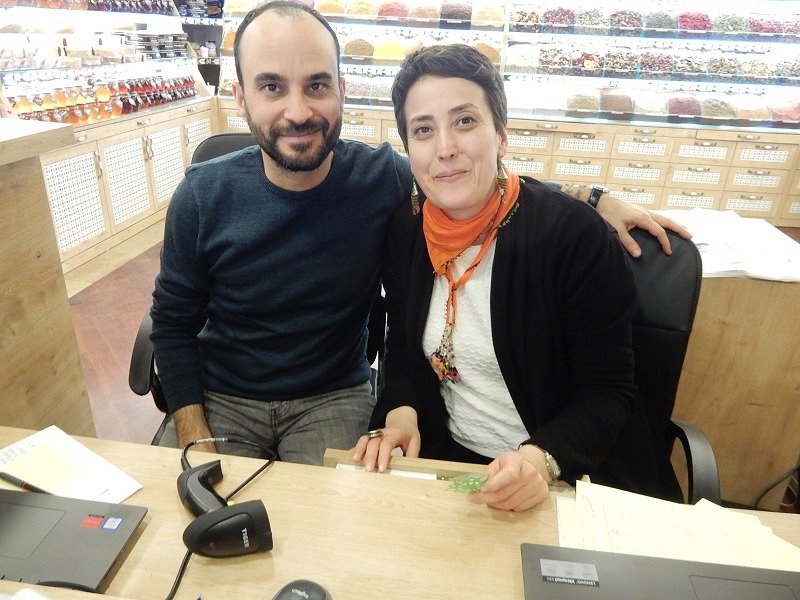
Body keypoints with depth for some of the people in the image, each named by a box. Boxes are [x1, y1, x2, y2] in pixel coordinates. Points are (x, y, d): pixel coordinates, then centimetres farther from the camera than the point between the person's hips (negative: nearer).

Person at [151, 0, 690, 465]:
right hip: (219, 396, 2)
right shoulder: (203, 195, -12)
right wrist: (196, 440, -11)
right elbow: (174, 322, -2)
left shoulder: (383, 178, -15)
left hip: (333, 398, -1)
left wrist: (594, 200, -12)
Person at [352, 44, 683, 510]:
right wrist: (401, 412, -10)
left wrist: (542, 458, -29)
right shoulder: (406, 231, -3)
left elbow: (608, 393, -12)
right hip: (446, 458, 3)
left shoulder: (575, 235, -17)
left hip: (570, 474, -2)